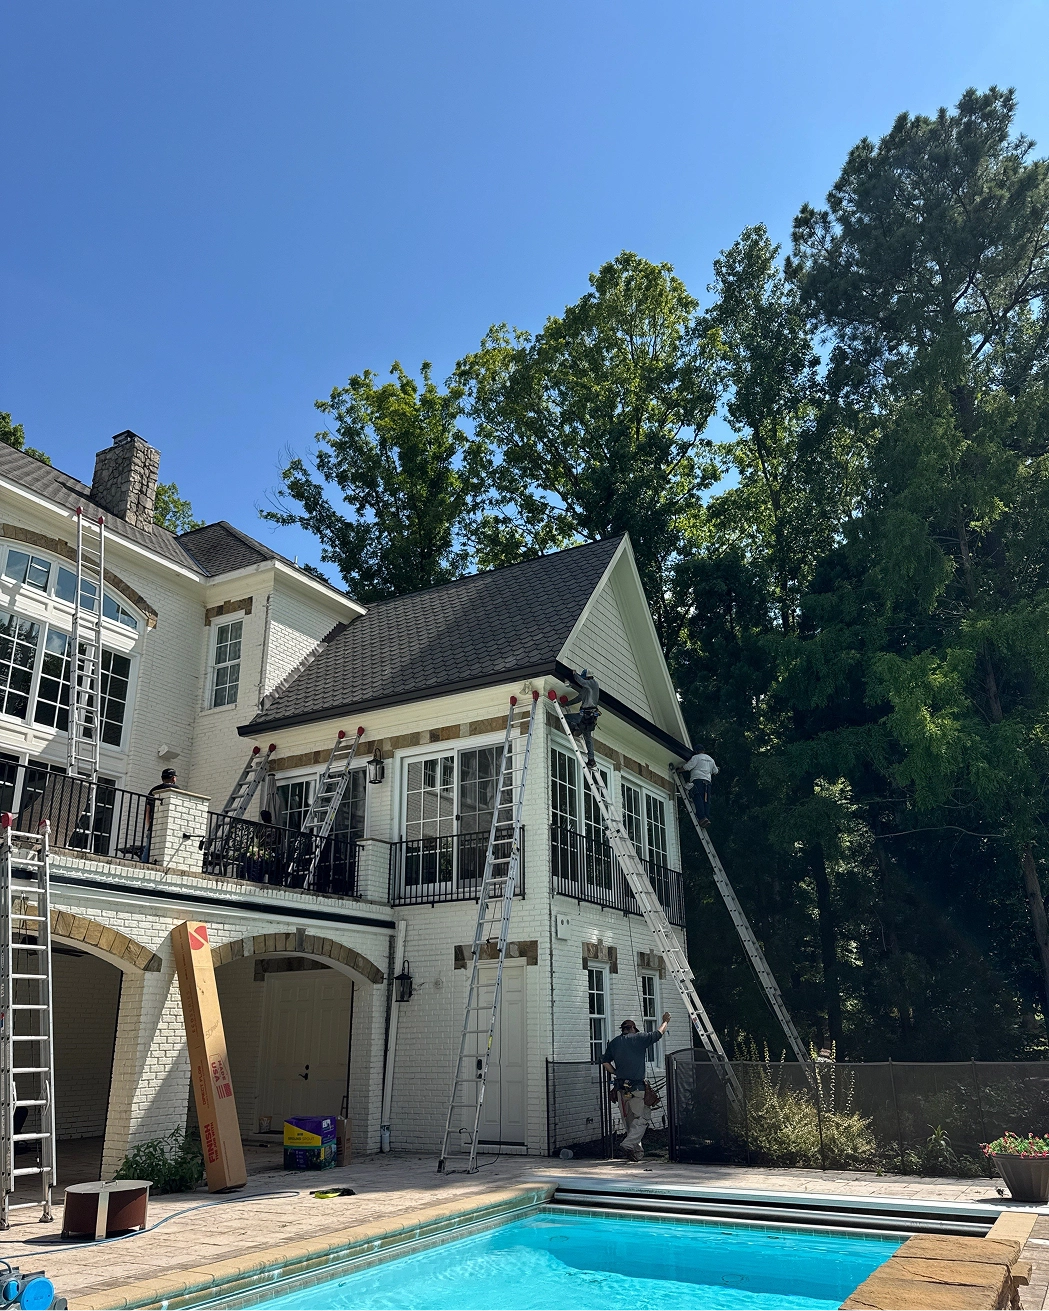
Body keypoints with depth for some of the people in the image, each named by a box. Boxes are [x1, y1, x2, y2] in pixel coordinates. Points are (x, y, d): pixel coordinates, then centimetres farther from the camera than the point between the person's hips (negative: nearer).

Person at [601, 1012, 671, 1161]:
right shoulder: (638, 1038, -1)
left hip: (621, 1087, 5)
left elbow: (605, 1063, 8)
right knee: (643, 1118, -1)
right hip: (637, 1086, -5)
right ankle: (629, 1144, -16)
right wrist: (665, 1021, 26)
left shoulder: (614, 1043, 11)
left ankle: (637, 1149, 18)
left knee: (630, 1120, 16)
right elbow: (658, 1033, 10)